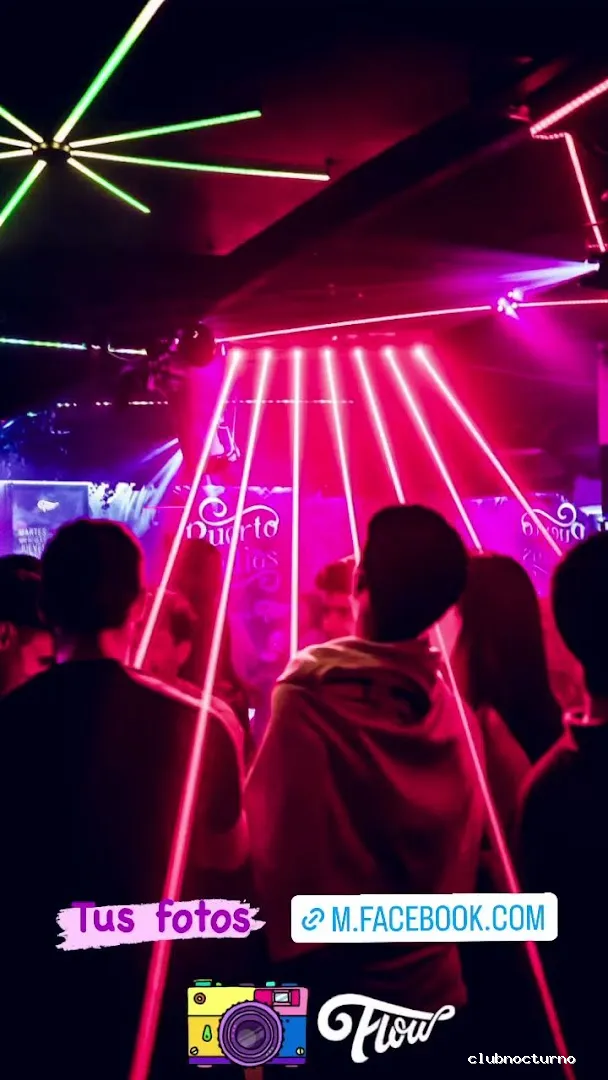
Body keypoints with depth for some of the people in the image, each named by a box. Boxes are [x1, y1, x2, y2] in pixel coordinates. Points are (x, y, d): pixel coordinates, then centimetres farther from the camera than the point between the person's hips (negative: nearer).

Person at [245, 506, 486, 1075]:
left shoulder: (309, 697, -19)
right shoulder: (453, 707, -3)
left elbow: (270, 838, -15)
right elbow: (469, 849, 8)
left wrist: (279, 944, 0)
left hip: (324, 989, -4)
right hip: (432, 986, 5)